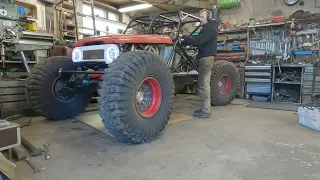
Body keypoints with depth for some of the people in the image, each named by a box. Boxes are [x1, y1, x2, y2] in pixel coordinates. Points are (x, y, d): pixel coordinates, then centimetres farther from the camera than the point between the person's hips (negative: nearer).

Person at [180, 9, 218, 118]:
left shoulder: (209, 28, -10)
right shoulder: (208, 28, 23)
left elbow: (199, 40, -22)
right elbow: (199, 40, 16)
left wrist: (183, 38, -19)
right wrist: (185, 40, 3)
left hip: (206, 57, -11)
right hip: (206, 57, 11)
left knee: (203, 84, -10)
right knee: (203, 84, 13)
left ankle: (206, 111, -6)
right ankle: (204, 108, 20)